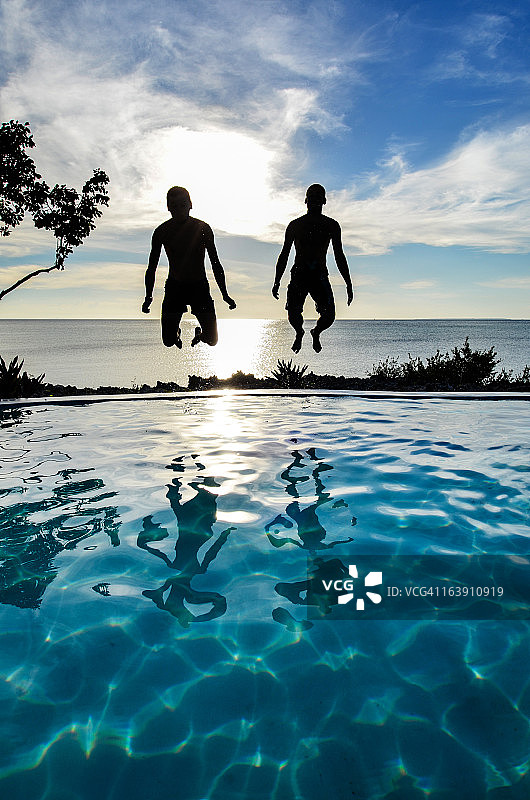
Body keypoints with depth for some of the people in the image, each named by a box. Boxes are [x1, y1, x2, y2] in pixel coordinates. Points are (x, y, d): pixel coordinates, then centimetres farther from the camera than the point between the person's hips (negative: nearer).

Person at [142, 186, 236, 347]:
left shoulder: (203, 229, -5)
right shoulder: (162, 231, -4)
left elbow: (216, 264, 1)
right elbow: (152, 267, 4)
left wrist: (225, 295, -3)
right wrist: (148, 297, -3)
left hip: (199, 286, 0)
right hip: (174, 287, 0)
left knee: (211, 340, -7)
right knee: (168, 342, -5)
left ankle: (200, 333, 33)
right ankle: (177, 333, 35)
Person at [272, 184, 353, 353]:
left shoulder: (331, 225, 13)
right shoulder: (295, 225, 11)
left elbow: (339, 257, 14)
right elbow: (284, 255, 13)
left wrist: (348, 284, 8)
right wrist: (277, 282, 5)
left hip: (320, 275, 1)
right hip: (299, 274, 0)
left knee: (328, 316, -15)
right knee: (293, 315, -15)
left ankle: (316, 333, 22)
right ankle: (299, 333, 23)